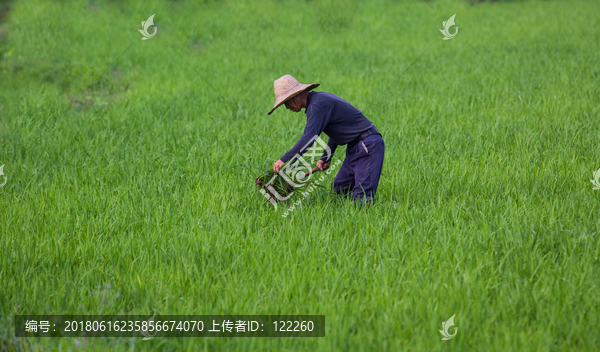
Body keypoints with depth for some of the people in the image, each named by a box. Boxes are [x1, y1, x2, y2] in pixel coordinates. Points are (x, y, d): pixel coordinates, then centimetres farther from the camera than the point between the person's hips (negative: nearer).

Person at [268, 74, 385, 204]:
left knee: (362, 196, -18)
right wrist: (325, 158, 22)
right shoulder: (319, 98, 16)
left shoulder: (318, 105, -16)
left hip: (368, 145, -11)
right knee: (338, 191, 8)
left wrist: (284, 160, -20)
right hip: (355, 147, 11)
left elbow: (308, 139, -24)